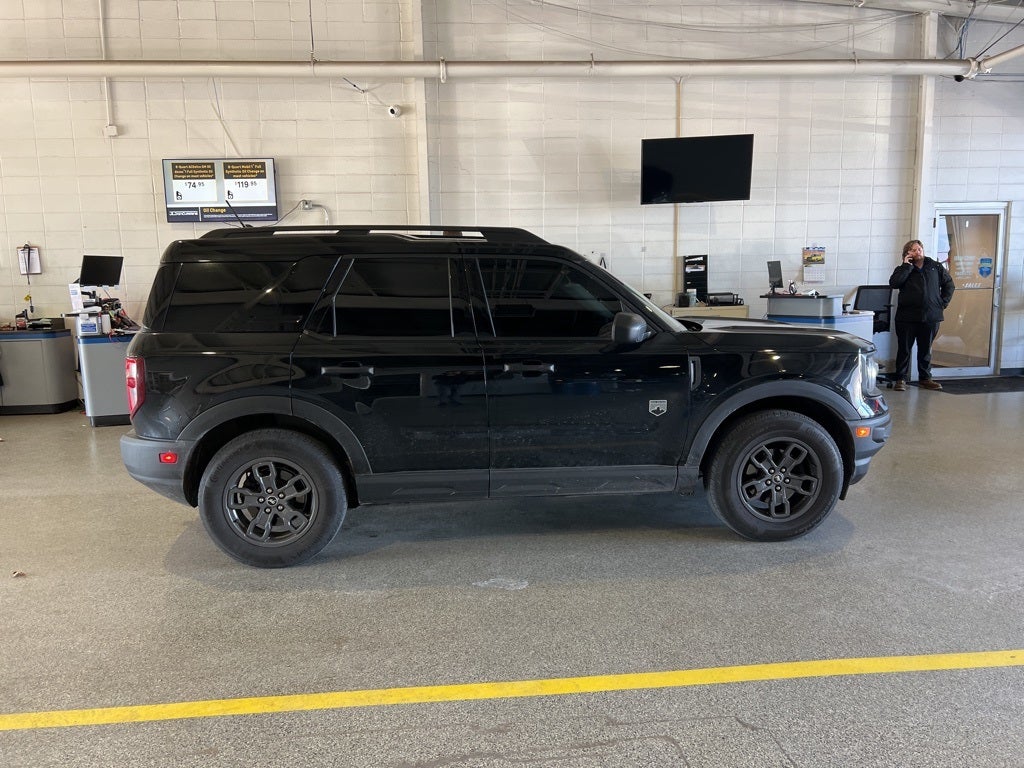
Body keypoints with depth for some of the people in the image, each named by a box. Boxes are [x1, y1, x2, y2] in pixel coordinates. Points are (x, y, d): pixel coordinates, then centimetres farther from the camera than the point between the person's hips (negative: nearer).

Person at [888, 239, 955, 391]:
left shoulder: (936, 267, 10)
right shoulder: (903, 269, 5)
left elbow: (949, 285, 16)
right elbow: (893, 283, -14)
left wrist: (943, 303, 6)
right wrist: (907, 266, -11)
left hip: (930, 317, 2)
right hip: (907, 317, -2)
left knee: (926, 350, 11)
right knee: (904, 349, 1)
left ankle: (925, 378, 21)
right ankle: (901, 379, 8)